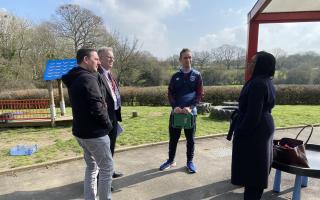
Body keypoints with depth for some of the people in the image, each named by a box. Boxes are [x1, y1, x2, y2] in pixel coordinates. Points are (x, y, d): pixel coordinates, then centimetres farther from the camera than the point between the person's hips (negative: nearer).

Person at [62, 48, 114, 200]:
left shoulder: (74, 79, 11)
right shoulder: (88, 79, -20)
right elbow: (96, 108, -25)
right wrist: (108, 124, -9)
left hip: (81, 130, 10)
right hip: (94, 132, -10)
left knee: (92, 166, 20)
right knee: (107, 168, 4)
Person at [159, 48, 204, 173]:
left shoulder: (197, 75, 3)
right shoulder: (175, 76, 7)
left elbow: (200, 94, -3)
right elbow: (170, 94, 3)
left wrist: (190, 107, -17)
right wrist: (175, 107, -15)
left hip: (191, 112, -1)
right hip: (176, 111, 1)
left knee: (190, 139, 9)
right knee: (173, 137, 10)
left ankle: (190, 162, 26)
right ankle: (171, 160, 27)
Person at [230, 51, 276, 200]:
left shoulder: (257, 83, -22)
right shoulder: (266, 82, 9)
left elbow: (253, 115, -26)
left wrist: (240, 132, -15)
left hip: (253, 131, -10)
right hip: (264, 127, 10)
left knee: (251, 168, 2)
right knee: (258, 168, 20)